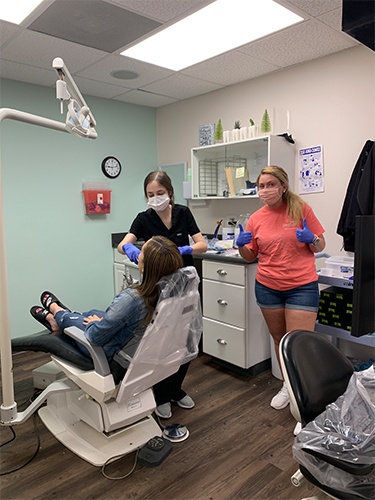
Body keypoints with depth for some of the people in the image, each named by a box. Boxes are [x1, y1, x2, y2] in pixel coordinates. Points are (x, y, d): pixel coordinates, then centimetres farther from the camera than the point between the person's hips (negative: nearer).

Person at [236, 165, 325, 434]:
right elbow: (250, 256, 10)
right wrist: (242, 245, -11)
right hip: (267, 288, 3)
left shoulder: (301, 209, -4)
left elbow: (320, 246, 2)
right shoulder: (256, 219, 2)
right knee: (279, 339, 15)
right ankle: (288, 385, 36)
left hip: (302, 287, -3)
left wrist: (311, 238, -20)